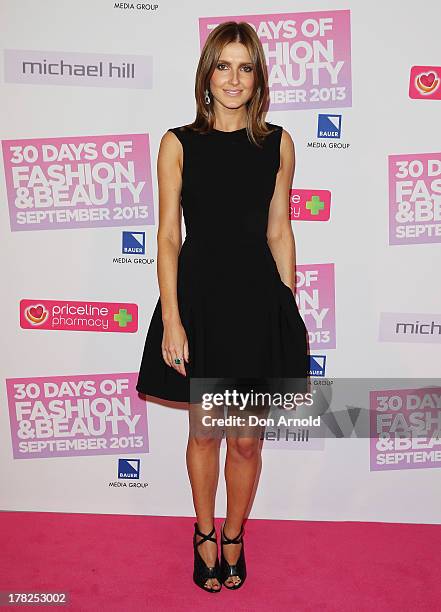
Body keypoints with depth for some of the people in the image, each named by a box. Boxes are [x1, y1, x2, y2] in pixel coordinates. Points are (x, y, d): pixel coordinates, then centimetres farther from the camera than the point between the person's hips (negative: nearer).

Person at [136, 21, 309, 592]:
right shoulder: (178, 143, -1)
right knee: (204, 433, 13)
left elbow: (279, 231, 6)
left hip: (258, 299, 1)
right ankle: (204, 535, 39)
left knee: (247, 439, 11)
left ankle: (234, 537, 37)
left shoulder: (277, 142, 4)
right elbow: (168, 235, -3)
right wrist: (170, 319, -9)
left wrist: (290, 311, 4)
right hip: (198, 296, -1)